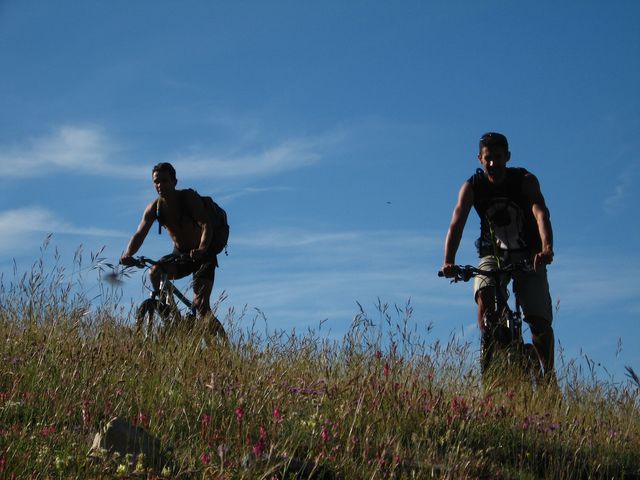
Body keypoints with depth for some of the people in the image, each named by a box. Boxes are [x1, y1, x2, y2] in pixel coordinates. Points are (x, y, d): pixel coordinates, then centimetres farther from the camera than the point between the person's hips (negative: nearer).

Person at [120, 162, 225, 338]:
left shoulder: (189, 197, -20)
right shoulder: (154, 208, -7)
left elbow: (206, 225, -31)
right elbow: (140, 234, -17)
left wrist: (202, 248, -51)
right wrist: (128, 254, -38)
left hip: (203, 255, -5)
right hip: (180, 254, 5)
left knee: (200, 304, -17)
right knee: (155, 272, -24)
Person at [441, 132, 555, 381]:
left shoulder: (525, 180, -14)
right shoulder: (471, 187, -10)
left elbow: (540, 213, -30)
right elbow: (456, 224, -22)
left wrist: (547, 248, -50)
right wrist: (449, 262, -39)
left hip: (528, 256, -1)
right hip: (493, 255, 1)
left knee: (539, 321, -13)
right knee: (484, 295, -29)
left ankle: (549, 376, 4)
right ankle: (488, 363, -21)